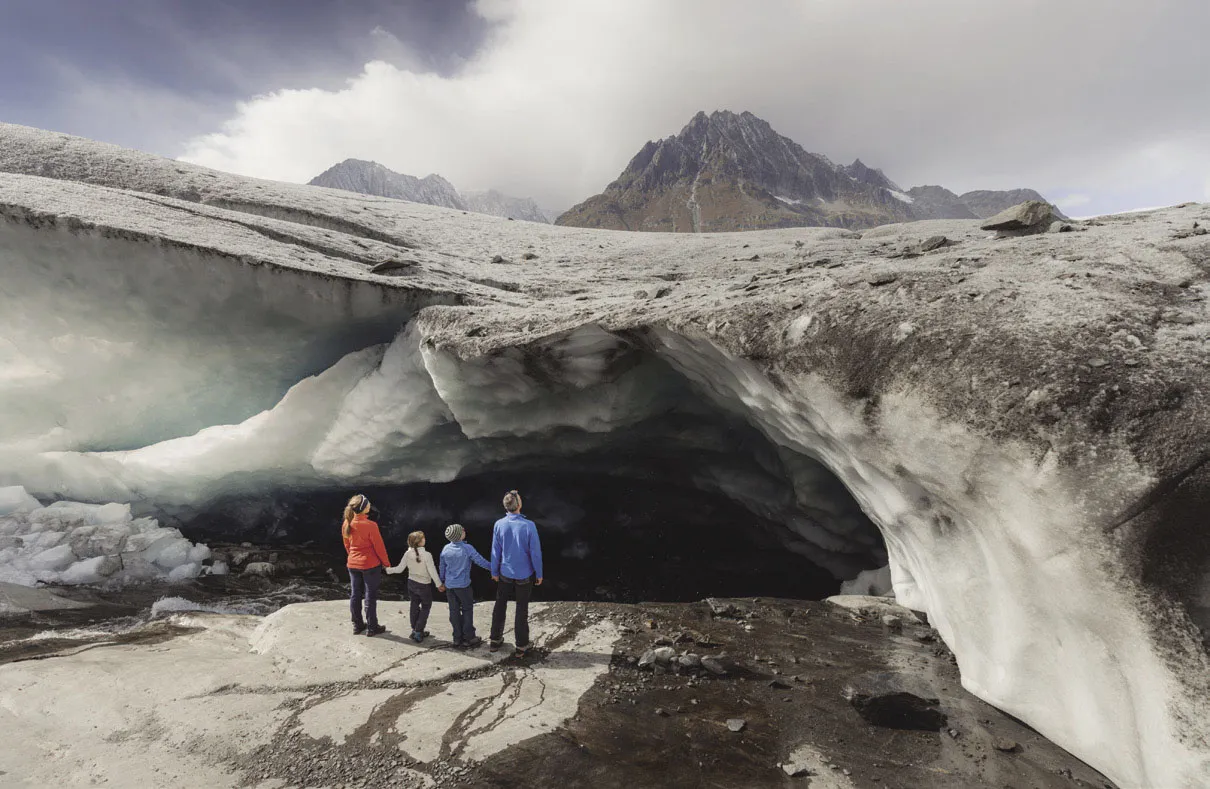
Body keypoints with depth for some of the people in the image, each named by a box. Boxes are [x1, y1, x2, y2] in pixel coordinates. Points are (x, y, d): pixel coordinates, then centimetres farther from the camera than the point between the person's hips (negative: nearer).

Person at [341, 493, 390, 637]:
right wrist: (386, 563, -1)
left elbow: (347, 545, 8)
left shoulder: (346, 524, -5)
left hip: (353, 564, 6)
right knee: (370, 596, 5)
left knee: (355, 595, 15)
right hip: (370, 564, -6)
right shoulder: (370, 525, -23)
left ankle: (357, 625, 26)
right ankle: (372, 628, 14)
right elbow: (379, 546, -15)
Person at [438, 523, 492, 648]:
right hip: (463, 585, -4)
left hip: (449, 585, 4)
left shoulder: (446, 549, -3)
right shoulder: (467, 548, -17)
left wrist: (442, 580, 23)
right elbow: (480, 561, -11)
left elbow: (441, 566, 7)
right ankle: (468, 638, 13)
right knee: (467, 610, 9)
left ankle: (457, 638, 19)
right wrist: (493, 568, 4)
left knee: (454, 611, 12)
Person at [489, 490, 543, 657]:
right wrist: (539, 573, -1)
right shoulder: (529, 526, -21)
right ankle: (521, 646, 19)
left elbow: (495, 551, -3)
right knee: (522, 610, 10)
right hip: (524, 574, -2)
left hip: (505, 573, 2)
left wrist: (494, 571, 11)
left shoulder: (499, 525, -13)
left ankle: (495, 640, 32)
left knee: (500, 606, 20)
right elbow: (535, 552, -15)